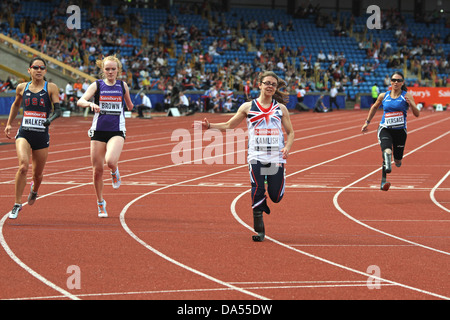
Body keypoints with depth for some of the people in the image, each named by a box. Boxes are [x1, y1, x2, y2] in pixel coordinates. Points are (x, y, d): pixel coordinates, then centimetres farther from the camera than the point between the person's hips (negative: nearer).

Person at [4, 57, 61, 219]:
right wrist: (9, 124, 25)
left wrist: (50, 119, -29)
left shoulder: (51, 88, -1)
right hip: (24, 133, 0)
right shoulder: (22, 88, 7)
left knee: (37, 174, 10)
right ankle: (17, 204, -14)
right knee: (23, 165, -24)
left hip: (42, 135, 0)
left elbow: (58, 110, -9)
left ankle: (34, 190, 48)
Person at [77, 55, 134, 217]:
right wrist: (90, 104, -32)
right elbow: (80, 101, -18)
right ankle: (101, 204, 22)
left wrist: (130, 105, 11)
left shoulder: (123, 85, 6)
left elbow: (129, 105, 28)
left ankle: (115, 172, 10)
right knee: (97, 170, 3)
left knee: (111, 161, -28)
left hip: (117, 131, 0)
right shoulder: (97, 85, 0)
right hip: (98, 131, 0)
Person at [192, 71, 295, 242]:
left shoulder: (281, 108, 9)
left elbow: (290, 132, 14)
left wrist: (287, 147, -6)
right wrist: (209, 126, 1)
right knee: (257, 191, -13)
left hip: (277, 157, 1)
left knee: (276, 197, 0)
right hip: (256, 156, -1)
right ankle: (259, 230, -1)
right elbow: (229, 125, 14)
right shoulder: (248, 107, 6)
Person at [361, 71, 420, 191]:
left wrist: (410, 103, -24)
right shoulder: (383, 96, 5)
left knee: (398, 161, 10)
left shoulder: (407, 96, -1)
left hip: (400, 131, 1)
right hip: (385, 129, -1)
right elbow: (374, 107, 25)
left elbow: (417, 114, -6)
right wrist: (367, 122, 26)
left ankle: (397, 160, 53)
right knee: (387, 151, -30)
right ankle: (384, 181, -48)